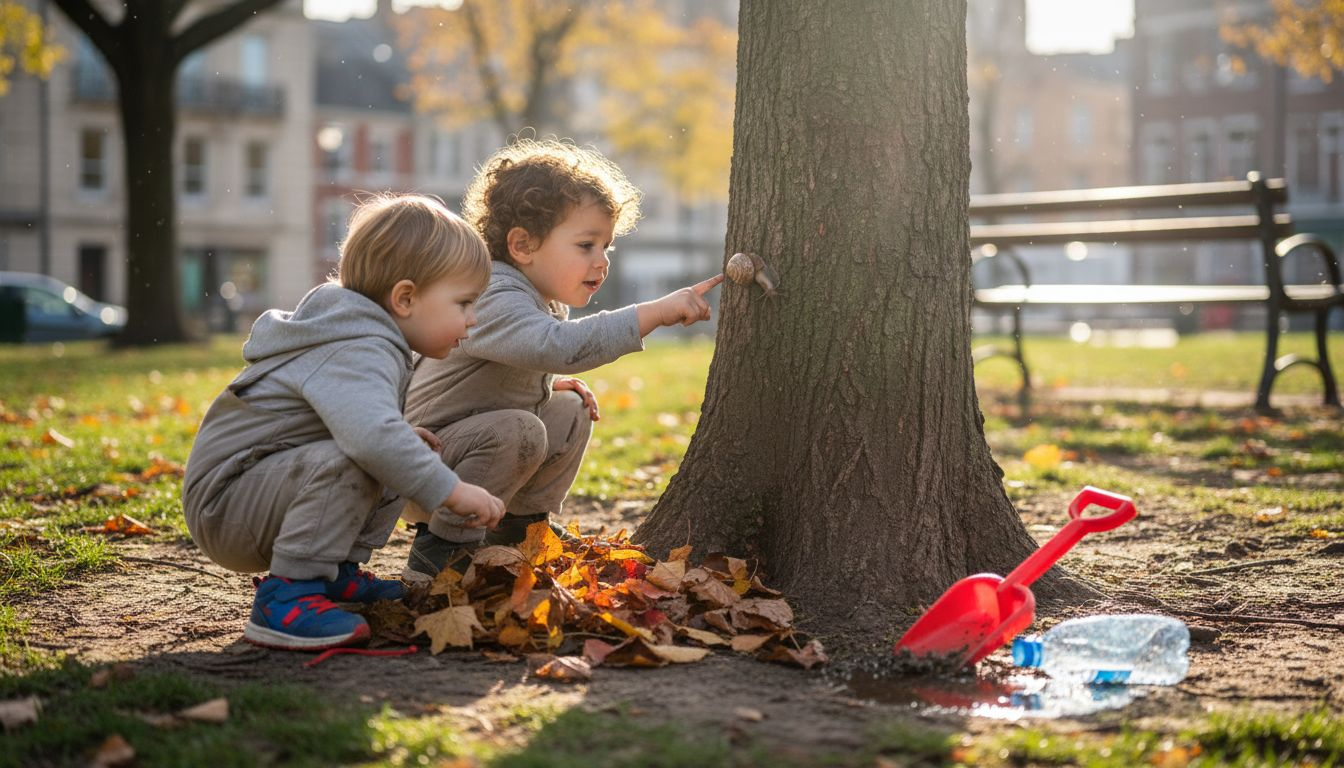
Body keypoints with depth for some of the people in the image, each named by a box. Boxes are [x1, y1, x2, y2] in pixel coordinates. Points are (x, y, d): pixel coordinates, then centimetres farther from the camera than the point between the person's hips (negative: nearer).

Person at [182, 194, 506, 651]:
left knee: (399, 459, 11)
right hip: (223, 503, -10)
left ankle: (337, 574, 10)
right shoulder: (359, 353, -23)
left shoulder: (363, 340, 11)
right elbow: (369, 435, -44)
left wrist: (402, 439, 13)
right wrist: (452, 491, -35)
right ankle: (286, 597, -27)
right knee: (345, 461, -34)